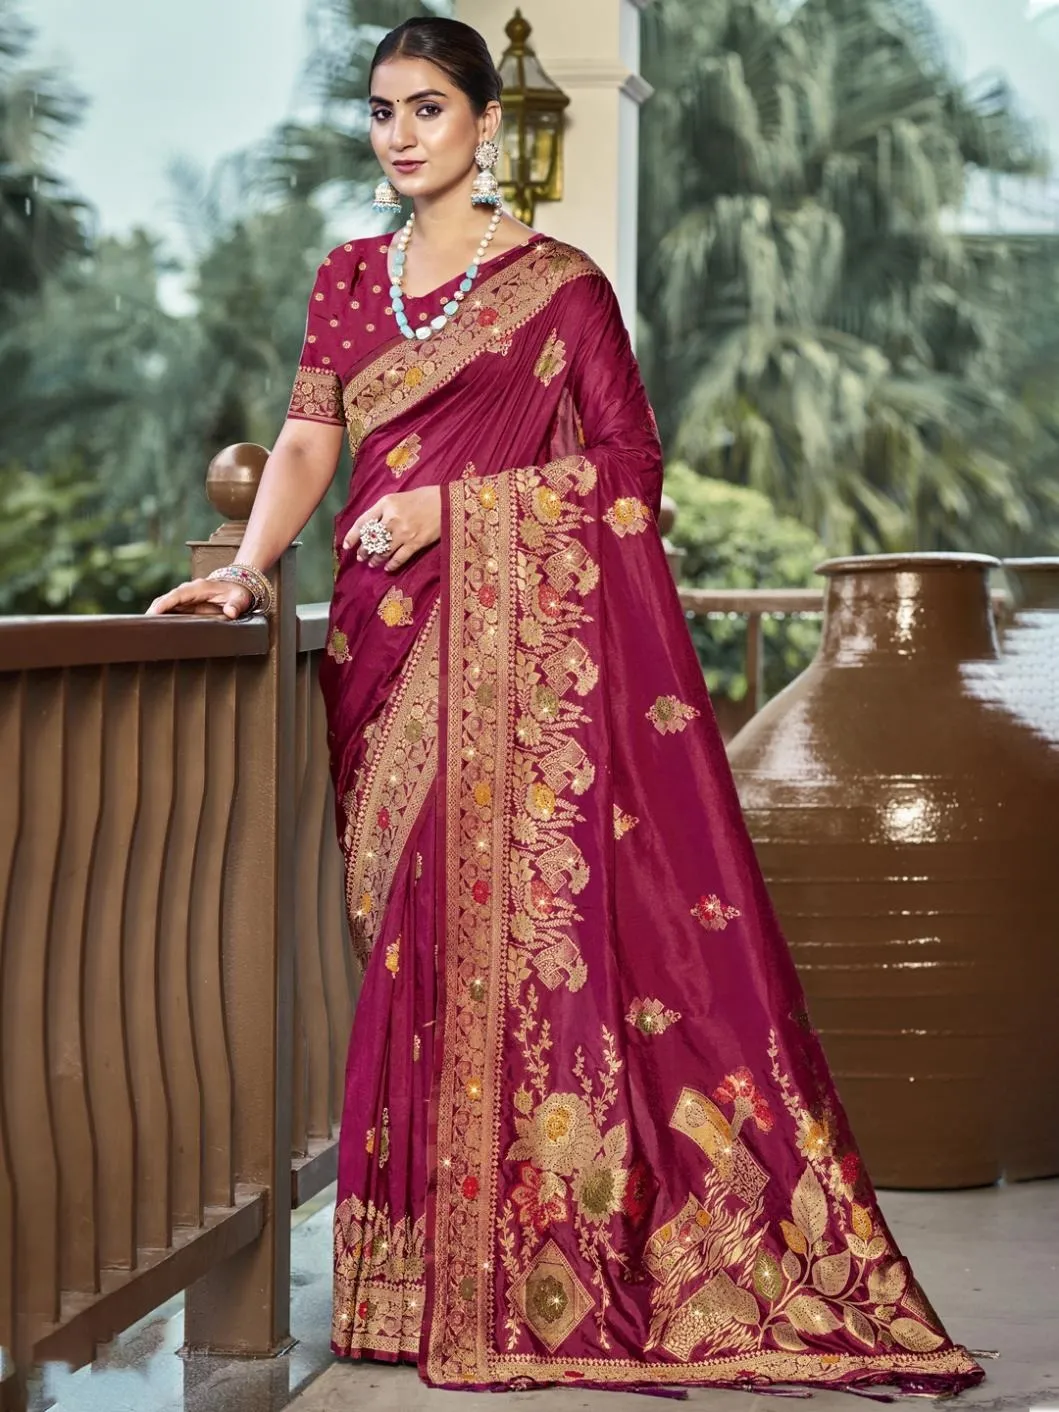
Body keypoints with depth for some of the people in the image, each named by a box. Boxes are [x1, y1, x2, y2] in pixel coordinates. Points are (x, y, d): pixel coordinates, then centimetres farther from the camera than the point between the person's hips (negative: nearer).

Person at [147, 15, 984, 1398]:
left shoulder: (559, 284, 1)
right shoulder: (349, 279, 16)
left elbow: (630, 464, -3)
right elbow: (309, 438, 9)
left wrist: (447, 509, -11)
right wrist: (249, 567, -8)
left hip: (533, 635, -4)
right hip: (393, 640, 5)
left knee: (540, 912, -9)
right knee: (417, 928, 3)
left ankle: (555, 1269, -3)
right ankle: (432, 1270, 8)